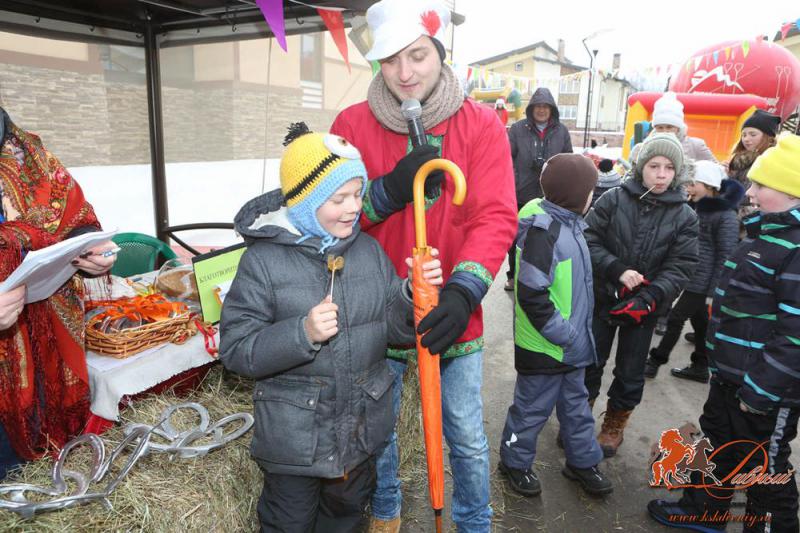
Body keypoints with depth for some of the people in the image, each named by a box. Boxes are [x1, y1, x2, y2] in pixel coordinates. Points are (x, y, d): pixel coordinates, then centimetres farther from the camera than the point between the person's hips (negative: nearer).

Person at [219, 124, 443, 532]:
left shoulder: (369, 250, -3)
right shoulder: (264, 260, -15)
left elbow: (394, 329, 0)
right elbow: (236, 350, -16)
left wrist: (414, 294, -20)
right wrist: (303, 334, -30)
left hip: (362, 429, 4)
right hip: (293, 436, -3)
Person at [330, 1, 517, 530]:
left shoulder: (481, 125, -6)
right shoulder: (353, 124, -4)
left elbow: (496, 216, -15)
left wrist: (464, 290, -30)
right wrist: (389, 191, -24)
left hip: (453, 313, -1)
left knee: (468, 437, 14)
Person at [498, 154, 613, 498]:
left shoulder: (567, 222, 5)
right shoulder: (543, 232, -24)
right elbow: (532, 296, -28)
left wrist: (575, 331, 13)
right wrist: (564, 335, -21)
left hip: (570, 344, 9)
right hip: (544, 348, -9)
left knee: (575, 403, 23)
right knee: (533, 408, 10)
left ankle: (582, 460, 41)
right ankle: (515, 461, 31)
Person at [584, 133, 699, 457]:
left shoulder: (684, 216, -4)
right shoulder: (613, 199, -7)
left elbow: (680, 268, -8)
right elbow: (589, 239, -9)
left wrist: (648, 299, -22)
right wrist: (617, 270, -23)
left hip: (646, 307, 1)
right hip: (602, 297, -1)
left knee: (631, 372, 14)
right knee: (590, 362, 11)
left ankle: (615, 424, 36)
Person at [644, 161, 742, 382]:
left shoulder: (726, 216, -16)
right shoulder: (698, 208, 9)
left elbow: (725, 257, -17)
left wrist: (714, 291, -17)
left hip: (703, 281, -8)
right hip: (691, 277, 8)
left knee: (676, 318, -1)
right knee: (700, 322, 15)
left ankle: (655, 361, 11)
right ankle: (700, 367, 26)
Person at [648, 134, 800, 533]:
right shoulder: (766, 232, 9)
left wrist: (760, 390, -22)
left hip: (767, 387, -10)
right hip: (729, 375, 10)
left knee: (764, 468, 9)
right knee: (717, 442, 24)